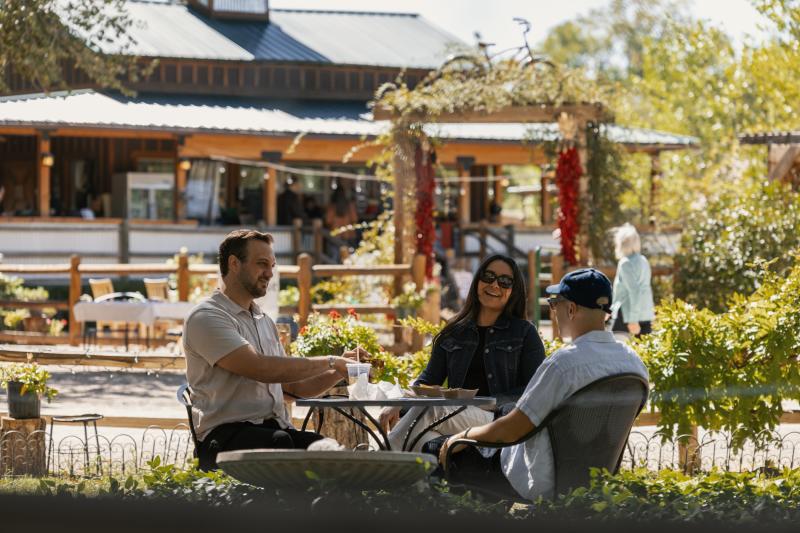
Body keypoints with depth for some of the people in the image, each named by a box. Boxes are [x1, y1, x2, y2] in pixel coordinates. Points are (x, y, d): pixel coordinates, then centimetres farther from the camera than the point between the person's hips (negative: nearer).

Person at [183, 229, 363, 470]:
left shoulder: (264, 322, 26)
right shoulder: (206, 318, -3)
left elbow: (291, 388, 27)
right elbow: (262, 369, -14)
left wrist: (338, 373, 10)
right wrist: (329, 363, -7)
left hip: (276, 429, 7)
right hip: (225, 435, -7)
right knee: (281, 443, -40)